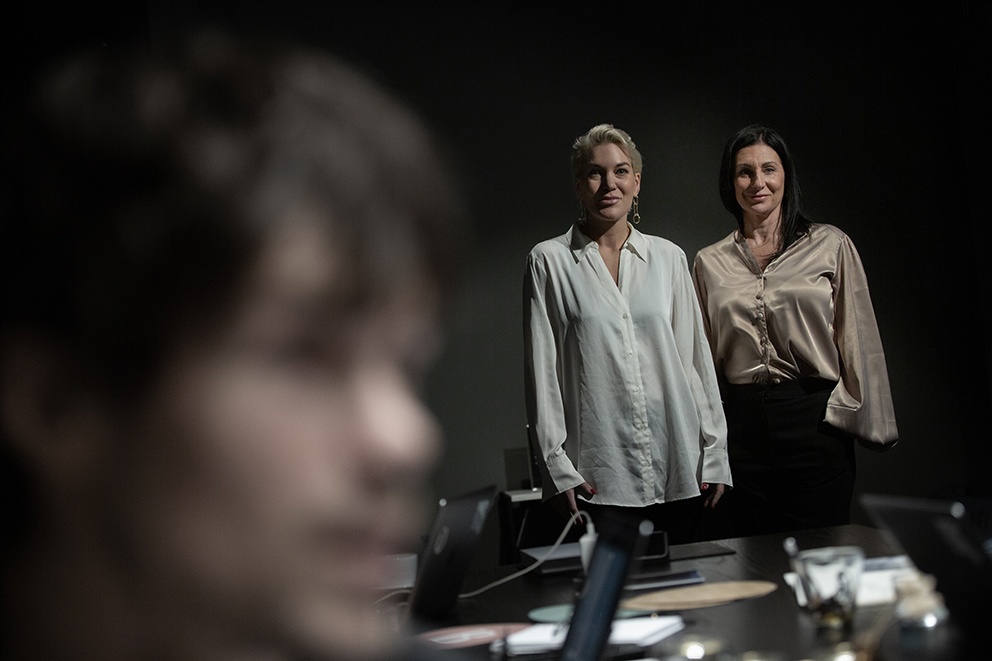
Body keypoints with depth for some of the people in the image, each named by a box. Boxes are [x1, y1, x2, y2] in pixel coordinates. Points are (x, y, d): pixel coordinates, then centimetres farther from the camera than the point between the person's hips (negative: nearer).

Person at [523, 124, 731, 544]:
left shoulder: (669, 257, 10)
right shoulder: (549, 261, 3)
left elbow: (697, 356, 11)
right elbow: (541, 369, 0)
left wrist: (715, 454, 7)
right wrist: (556, 467, -6)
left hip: (678, 466, 3)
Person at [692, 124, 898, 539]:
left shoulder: (831, 245, 5)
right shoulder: (710, 263, 10)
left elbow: (858, 338, 4)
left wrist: (851, 413, -3)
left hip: (814, 423, -1)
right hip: (739, 426, 2)